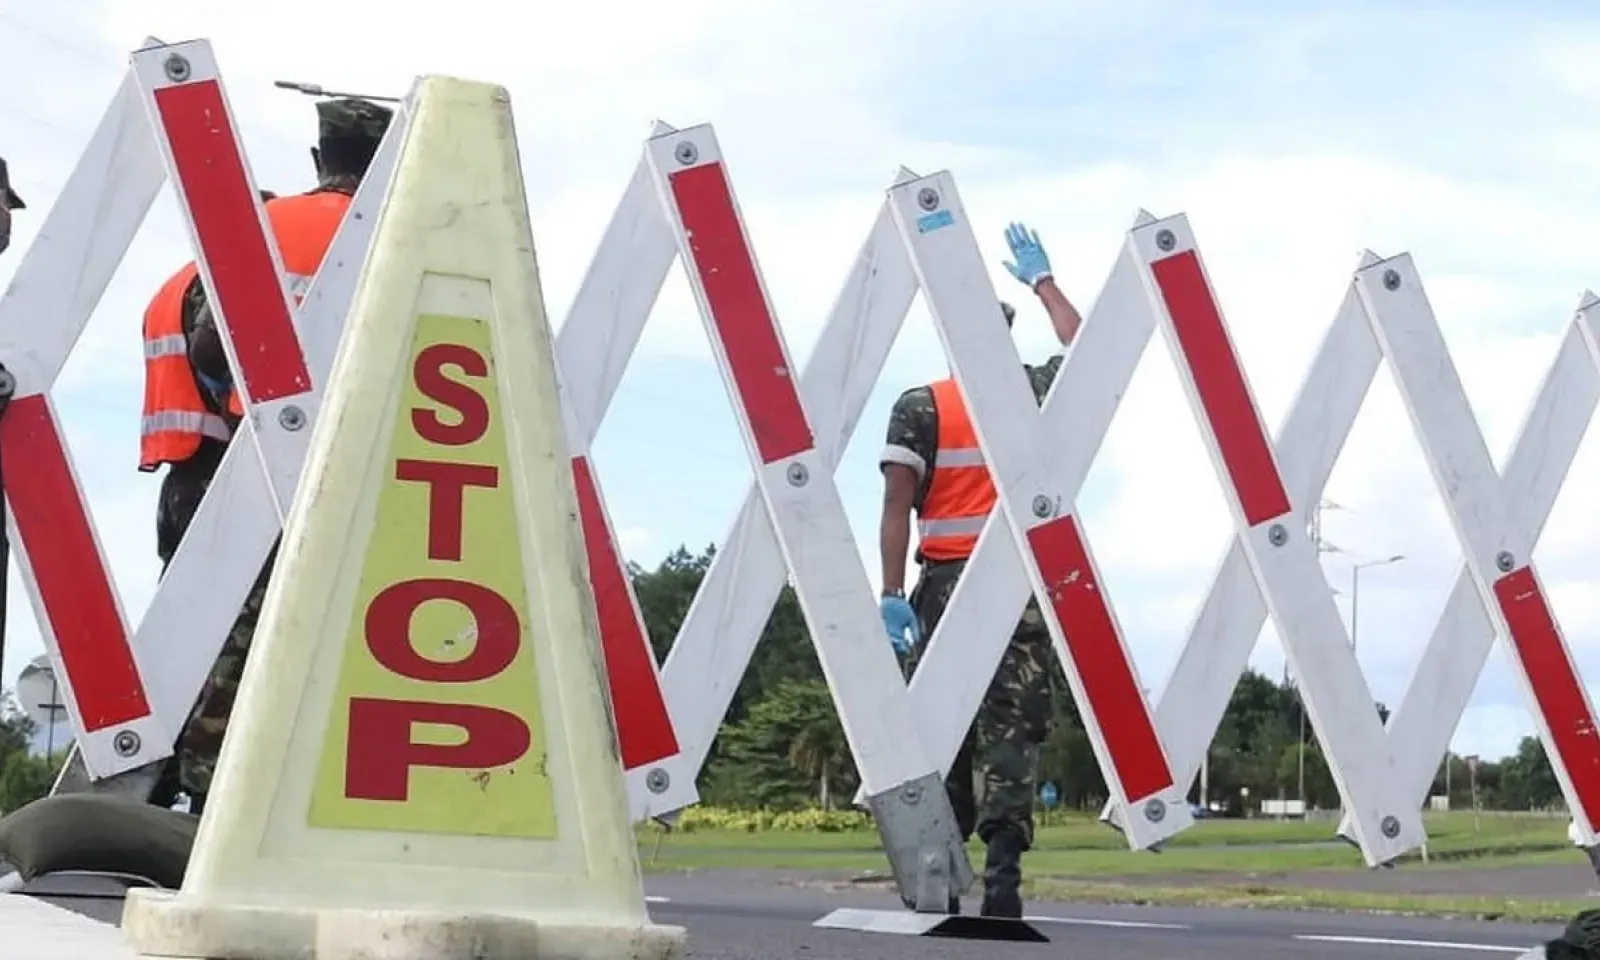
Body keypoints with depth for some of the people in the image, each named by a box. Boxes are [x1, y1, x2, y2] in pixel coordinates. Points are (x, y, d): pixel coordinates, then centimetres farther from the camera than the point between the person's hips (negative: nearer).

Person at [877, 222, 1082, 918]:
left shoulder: (920, 408, 1)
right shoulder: (1038, 393, 7)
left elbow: (898, 503, -7)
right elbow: (1081, 348, 28)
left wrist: (892, 592, -8)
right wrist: (1042, 280, 37)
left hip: (945, 587, -1)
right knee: (1010, 728, -2)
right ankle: (1002, 863, -16)